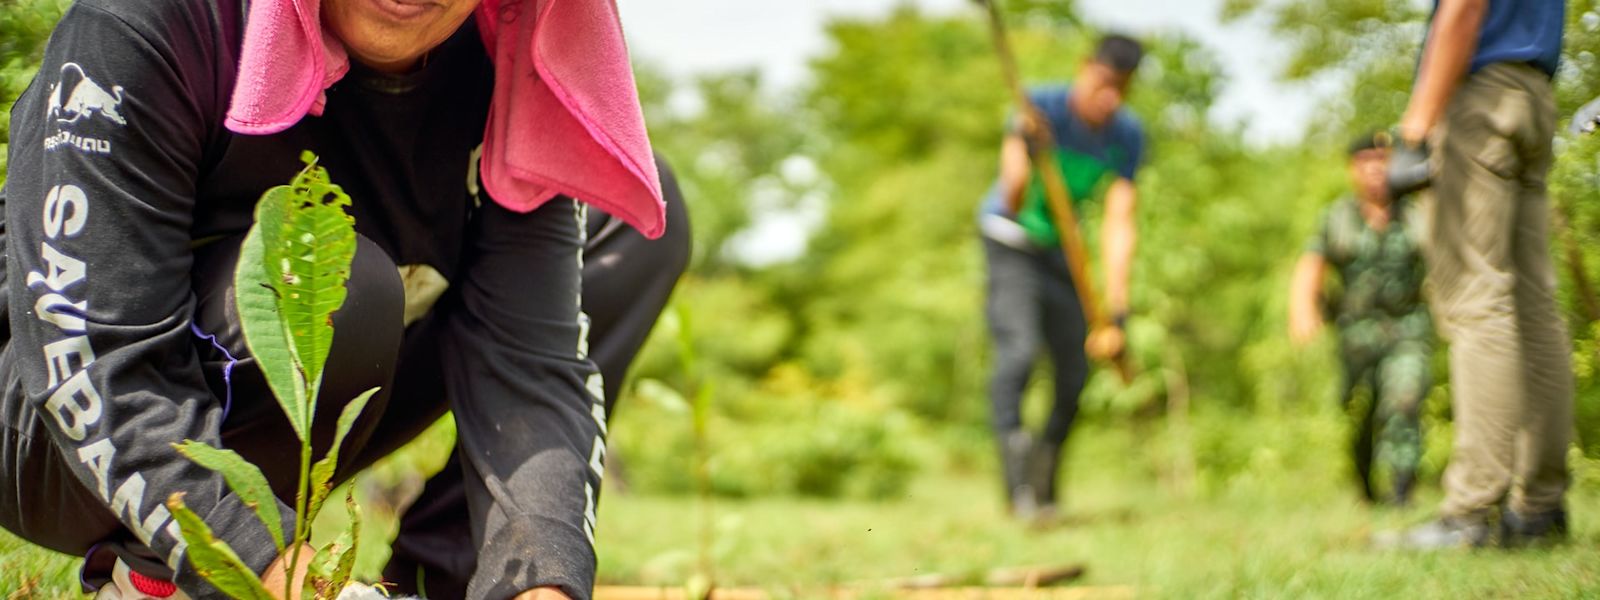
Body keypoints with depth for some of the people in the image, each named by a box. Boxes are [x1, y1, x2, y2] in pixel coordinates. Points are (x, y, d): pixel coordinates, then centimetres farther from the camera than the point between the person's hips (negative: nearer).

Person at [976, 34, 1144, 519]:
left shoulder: (1127, 136, -13)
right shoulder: (1042, 108, -26)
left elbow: (1119, 227, -16)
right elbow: (1014, 204, -35)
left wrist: (1115, 313, -22)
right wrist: (1025, 152, -56)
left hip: (1061, 247, 5)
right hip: (1009, 241, -5)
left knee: (1074, 372, 3)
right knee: (1018, 347, -26)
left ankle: (1043, 489, 19)